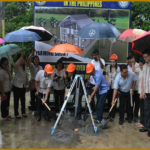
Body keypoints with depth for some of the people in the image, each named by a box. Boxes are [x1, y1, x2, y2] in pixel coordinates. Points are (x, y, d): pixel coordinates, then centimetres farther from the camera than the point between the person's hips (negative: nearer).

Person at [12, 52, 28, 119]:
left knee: (23, 99, 15)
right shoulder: (17, 66, -15)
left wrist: (27, 81, 5)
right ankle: (16, 114, 14)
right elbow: (16, 65, -41)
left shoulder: (25, 66, 7)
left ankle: (23, 112, 28)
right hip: (17, 85, -6)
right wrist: (21, 56, -39)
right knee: (16, 100, 2)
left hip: (23, 85, 6)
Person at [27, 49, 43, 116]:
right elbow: (28, 60, -23)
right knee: (33, 98, 3)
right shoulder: (31, 66, -3)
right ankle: (33, 110, 16)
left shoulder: (40, 67, 12)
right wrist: (32, 52, -29)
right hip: (32, 83, -3)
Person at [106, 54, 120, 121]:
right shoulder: (108, 66, 1)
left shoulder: (118, 68, -14)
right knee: (109, 100, 15)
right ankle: (109, 114, 30)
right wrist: (107, 82, 3)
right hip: (108, 86, 5)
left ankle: (112, 116, 10)